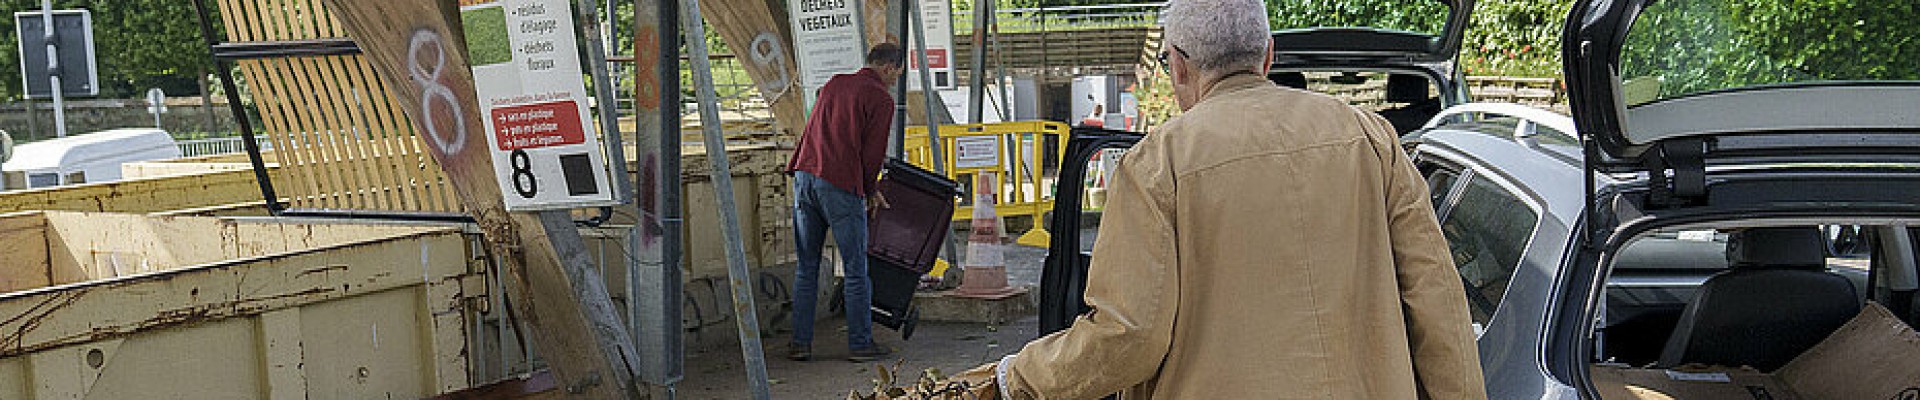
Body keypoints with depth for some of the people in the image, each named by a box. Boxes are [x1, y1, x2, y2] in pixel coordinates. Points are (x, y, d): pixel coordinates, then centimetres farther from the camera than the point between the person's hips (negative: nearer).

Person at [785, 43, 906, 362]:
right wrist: (868, 191, 15)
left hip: (805, 176, 6)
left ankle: (800, 343, 12)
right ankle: (860, 344, 9)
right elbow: (873, 153, -5)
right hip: (841, 186, -6)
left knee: (806, 267, 12)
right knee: (856, 269, 4)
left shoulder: (834, 84, 19)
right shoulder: (881, 99, -2)